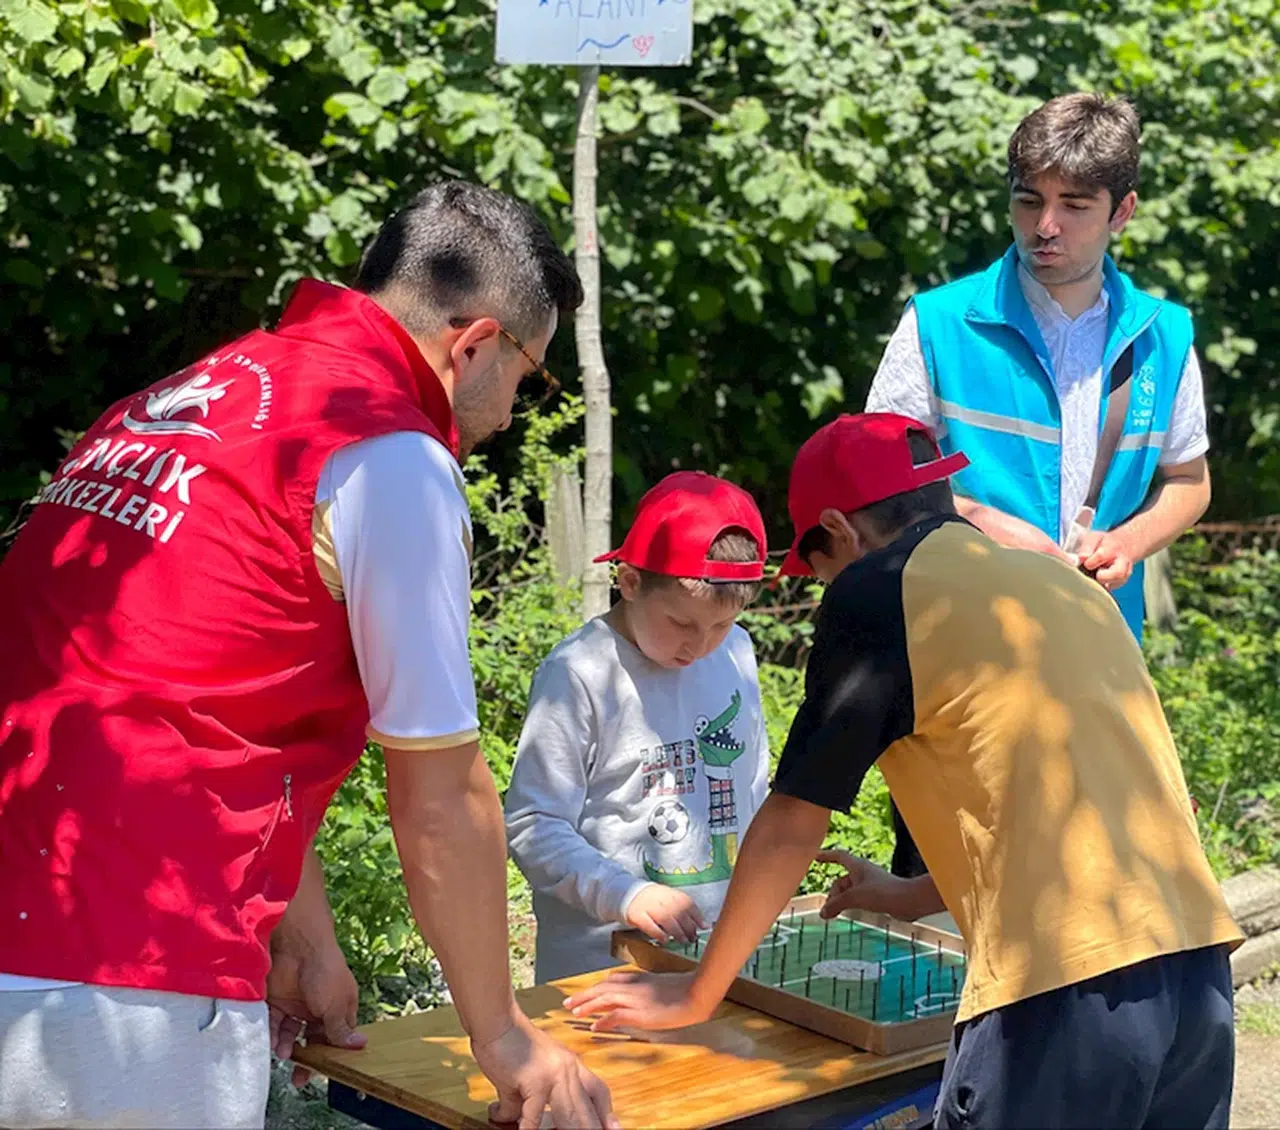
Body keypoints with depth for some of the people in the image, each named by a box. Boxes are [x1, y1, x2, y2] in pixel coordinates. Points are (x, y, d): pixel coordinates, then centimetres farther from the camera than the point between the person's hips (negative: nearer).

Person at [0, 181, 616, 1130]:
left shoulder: (179, 401, 17)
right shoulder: (396, 463, -9)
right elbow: (440, 802, -5)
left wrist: (304, 940, 26)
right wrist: (502, 1036, 8)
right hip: (130, 1000, -8)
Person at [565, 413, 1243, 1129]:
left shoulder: (878, 591, 0)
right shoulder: (1061, 582, 20)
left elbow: (790, 826, 4)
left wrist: (694, 996, 15)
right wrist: (916, 897, 40)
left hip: (1072, 990, -7)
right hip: (1200, 972, 7)